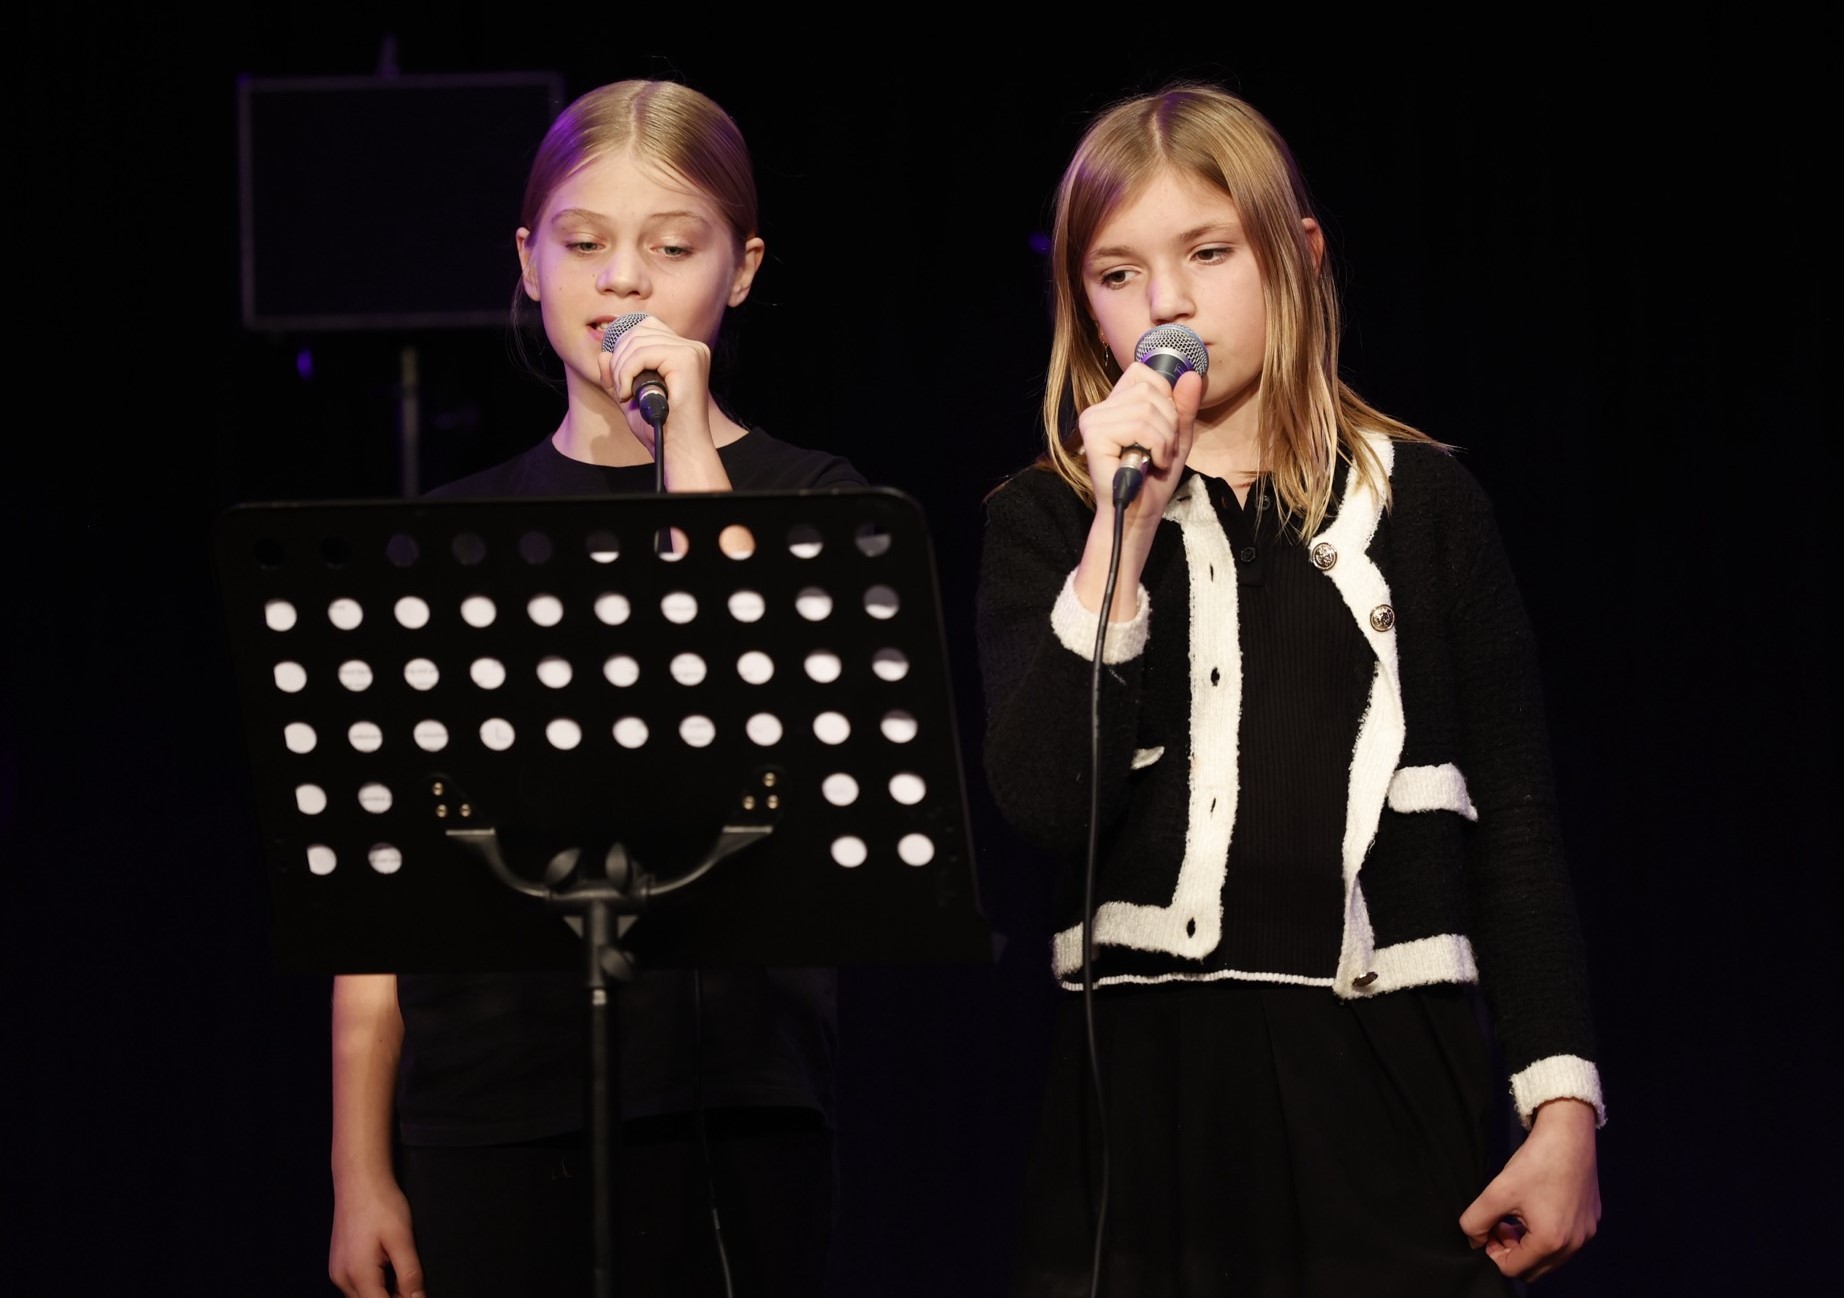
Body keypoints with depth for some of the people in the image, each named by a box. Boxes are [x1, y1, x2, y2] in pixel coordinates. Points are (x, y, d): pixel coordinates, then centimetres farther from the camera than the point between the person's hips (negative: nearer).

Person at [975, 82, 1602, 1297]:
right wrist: (1123, 531, -14)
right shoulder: (1044, 521, 7)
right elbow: (1047, 804, -8)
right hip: (1147, 1079, 0)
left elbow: (1518, 829, 7)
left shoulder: (1423, 502, 8)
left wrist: (1565, 1105, -1)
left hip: (1388, 1083, 0)